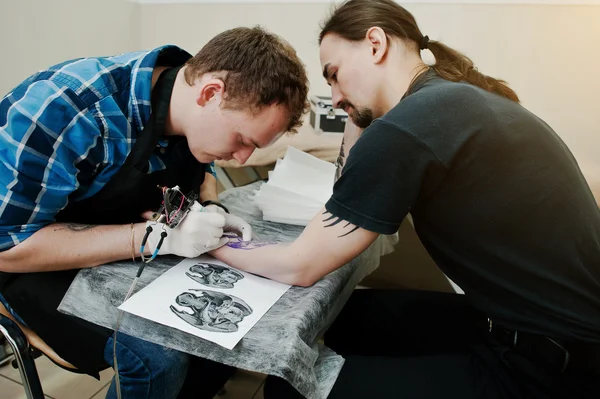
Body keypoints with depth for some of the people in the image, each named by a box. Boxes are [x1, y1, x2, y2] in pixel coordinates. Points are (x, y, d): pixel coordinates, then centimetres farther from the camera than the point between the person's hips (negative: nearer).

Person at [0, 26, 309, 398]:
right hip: (35, 259, -5)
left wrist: (212, 211, -14)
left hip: (135, 251, 6)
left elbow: (199, 171, 9)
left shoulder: (194, 115, -11)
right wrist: (153, 237, -34)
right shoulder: (66, 109, -31)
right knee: (159, 359, -26)